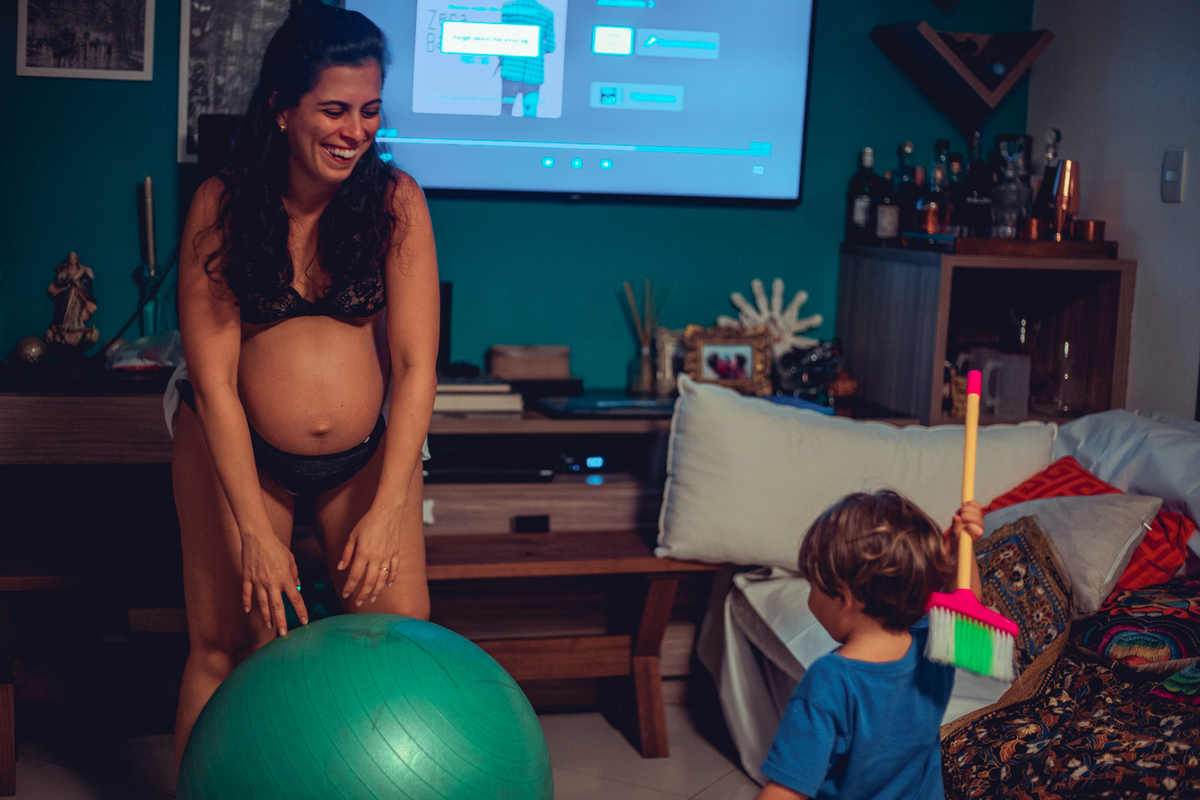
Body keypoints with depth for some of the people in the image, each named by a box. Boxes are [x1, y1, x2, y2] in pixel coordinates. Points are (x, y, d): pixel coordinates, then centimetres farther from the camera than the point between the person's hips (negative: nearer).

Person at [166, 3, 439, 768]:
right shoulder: (221, 206, -12)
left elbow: (416, 367, -13)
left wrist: (386, 511, -21)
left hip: (369, 451, 1)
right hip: (239, 447, 0)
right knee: (221, 646, -2)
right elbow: (214, 380, -14)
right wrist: (253, 532, -19)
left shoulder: (395, 201, -11)